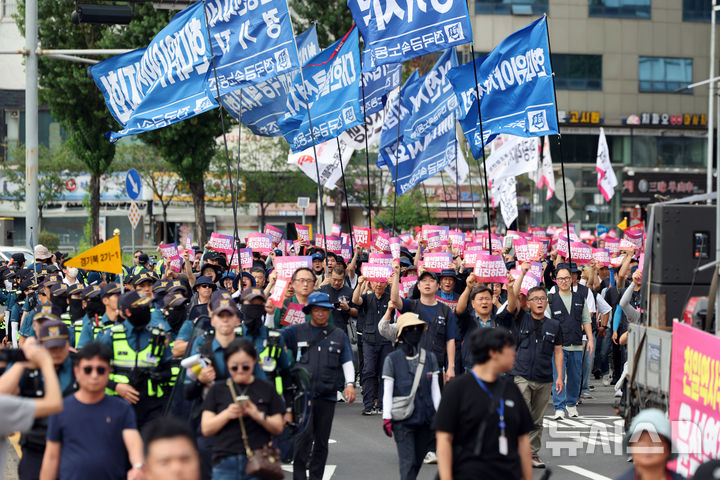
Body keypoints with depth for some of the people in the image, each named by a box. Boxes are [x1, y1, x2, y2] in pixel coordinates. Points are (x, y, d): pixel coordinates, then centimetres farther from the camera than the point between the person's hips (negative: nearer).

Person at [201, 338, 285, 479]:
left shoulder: (266, 389, 10)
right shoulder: (217, 390, 10)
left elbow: (278, 428, 5)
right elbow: (206, 429, 4)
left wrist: (258, 416, -14)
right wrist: (227, 414, -14)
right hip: (225, 461, 1)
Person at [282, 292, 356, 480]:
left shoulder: (339, 335, 15)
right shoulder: (297, 331, 8)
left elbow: (347, 362, 14)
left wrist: (350, 383, -2)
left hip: (327, 396, 3)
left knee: (322, 441, 7)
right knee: (304, 436, -16)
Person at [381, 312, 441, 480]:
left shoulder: (430, 358, 7)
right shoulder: (392, 359, -2)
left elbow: (435, 389, 10)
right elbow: (387, 392, -2)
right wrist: (387, 418, -6)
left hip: (425, 419, 4)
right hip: (403, 421, -4)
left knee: (417, 461, 11)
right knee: (408, 462, -9)